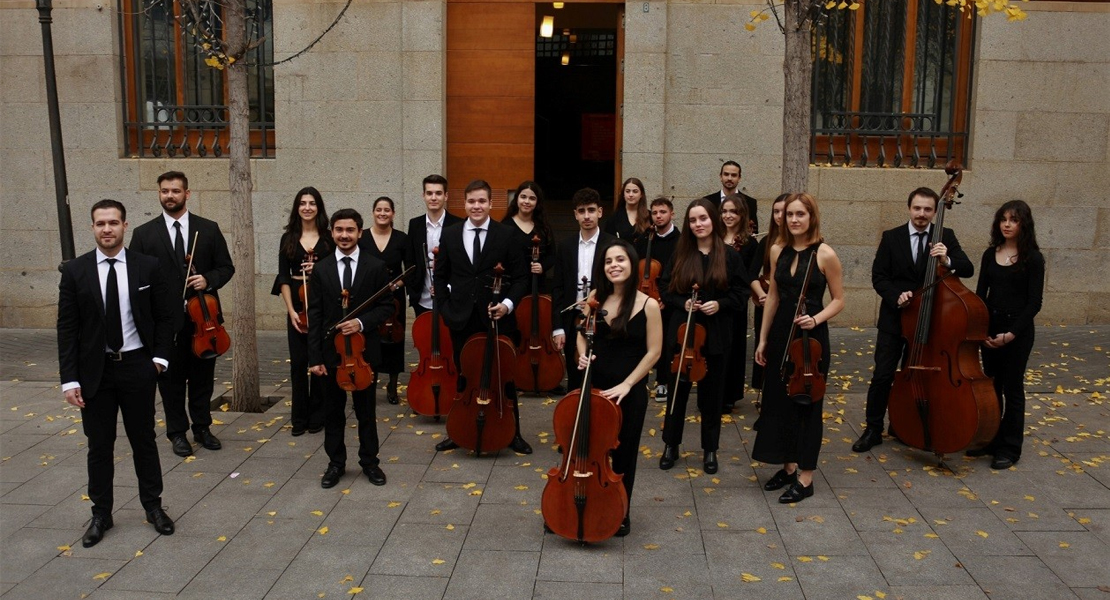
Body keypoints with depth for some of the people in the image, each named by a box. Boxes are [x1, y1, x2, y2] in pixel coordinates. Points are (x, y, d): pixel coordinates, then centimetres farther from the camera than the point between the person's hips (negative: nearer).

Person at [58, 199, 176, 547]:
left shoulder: (147, 267, -3)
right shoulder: (75, 271, -4)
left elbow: (165, 316, 5)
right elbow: (67, 328, -4)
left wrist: (160, 356, -3)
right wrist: (69, 379, -8)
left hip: (137, 366, 0)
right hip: (95, 370, 0)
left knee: (144, 439, 12)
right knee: (99, 446, 10)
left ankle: (153, 506, 27)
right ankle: (101, 514, 24)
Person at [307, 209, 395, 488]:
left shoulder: (376, 267, -3)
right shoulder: (321, 269, 0)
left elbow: (387, 306, 0)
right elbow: (315, 316, 0)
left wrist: (362, 322, -18)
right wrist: (314, 357, -5)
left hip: (363, 350, -1)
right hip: (331, 351, 1)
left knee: (366, 411, 10)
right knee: (333, 412, 11)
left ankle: (370, 462, 25)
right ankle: (336, 463, 25)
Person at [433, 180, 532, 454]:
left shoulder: (507, 234, -3)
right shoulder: (450, 235, 4)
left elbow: (520, 277, 0)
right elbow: (440, 275, 12)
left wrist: (508, 303, -14)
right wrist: (446, 307, 3)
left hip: (497, 318, -2)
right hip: (461, 319, 2)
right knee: (464, 377, 12)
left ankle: (512, 432, 20)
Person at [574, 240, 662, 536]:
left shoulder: (648, 305, -12)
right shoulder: (596, 297, -2)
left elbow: (653, 352, -8)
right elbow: (582, 333, 12)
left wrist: (626, 384, -13)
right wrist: (583, 354, -9)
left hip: (630, 391, -3)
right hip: (594, 385, 3)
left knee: (623, 453, 12)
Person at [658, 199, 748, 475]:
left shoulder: (729, 256, -2)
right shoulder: (680, 254, 1)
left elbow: (740, 293, 1)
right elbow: (665, 289, 4)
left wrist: (720, 304, -15)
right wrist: (682, 303, -13)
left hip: (715, 334, -1)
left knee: (711, 392, 9)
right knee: (678, 389, 9)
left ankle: (710, 449, 23)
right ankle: (671, 445, 23)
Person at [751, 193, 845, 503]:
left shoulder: (825, 254, -10)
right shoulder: (778, 250, 5)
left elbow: (838, 300, -4)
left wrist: (815, 319, -22)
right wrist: (763, 338, 12)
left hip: (811, 337, -5)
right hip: (781, 333, 5)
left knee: (807, 403, 4)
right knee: (778, 399, 11)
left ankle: (805, 477, 15)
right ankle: (788, 466, 29)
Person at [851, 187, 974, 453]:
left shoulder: (945, 237, -1)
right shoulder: (891, 237, -2)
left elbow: (968, 270, -9)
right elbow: (878, 277, -3)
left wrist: (947, 261, -30)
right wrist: (896, 297, -20)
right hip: (894, 317, -1)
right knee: (882, 376, -3)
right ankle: (873, 429, 8)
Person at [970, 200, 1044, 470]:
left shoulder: (1032, 258, -8)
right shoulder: (990, 254, 6)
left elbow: (1034, 302, -10)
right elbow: (980, 293, 6)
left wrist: (1011, 333, -16)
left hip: (1018, 330, -5)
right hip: (990, 327, 5)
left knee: (1012, 388, 3)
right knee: (991, 385, 12)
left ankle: (1010, 448, 14)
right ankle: (990, 439, 24)